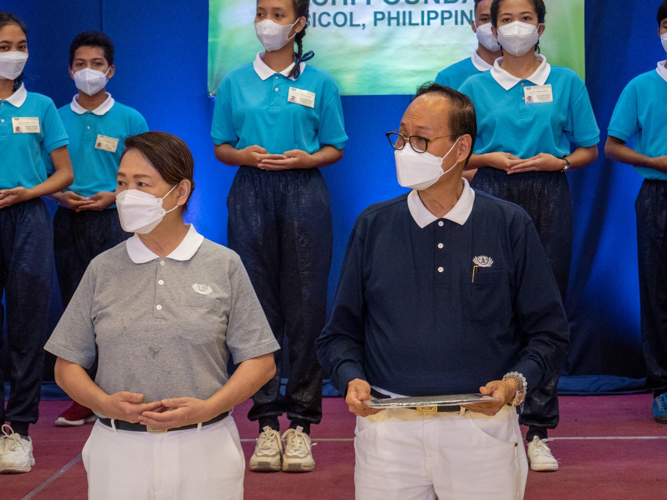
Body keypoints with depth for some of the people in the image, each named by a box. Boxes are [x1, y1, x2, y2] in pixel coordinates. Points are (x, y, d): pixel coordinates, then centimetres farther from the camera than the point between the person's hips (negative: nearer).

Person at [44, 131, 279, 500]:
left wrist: (207, 408, -13)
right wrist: (105, 403, -10)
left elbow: (260, 361, 1)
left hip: (205, 451, -1)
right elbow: (67, 364, 9)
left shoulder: (224, 266, 2)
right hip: (118, 452, 1)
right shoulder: (102, 270, 7)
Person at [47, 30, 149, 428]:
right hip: (69, 223, 3)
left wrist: (114, 196, -13)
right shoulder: (57, 119, 10)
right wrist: (61, 195, -7)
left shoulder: (130, 120, 3)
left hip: (114, 220, -3)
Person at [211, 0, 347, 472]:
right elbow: (220, 147, 12)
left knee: (306, 304, -3)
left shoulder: (319, 83, 7)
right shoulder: (235, 82, 11)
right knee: (258, 304, 1)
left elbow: (336, 148, 8)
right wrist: (245, 155, -8)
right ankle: (267, 421, 8)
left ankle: (301, 422, 4)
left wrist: (307, 158, -11)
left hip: (303, 193, -1)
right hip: (251, 194, 1)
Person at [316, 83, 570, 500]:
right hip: (387, 429, 1)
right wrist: (351, 378, -9)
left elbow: (549, 332, 4)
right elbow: (342, 331, 9)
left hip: (483, 430, -1)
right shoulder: (373, 226, 5)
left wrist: (517, 382, -13)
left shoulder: (511, 226, 1)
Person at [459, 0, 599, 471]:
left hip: (548, 200, 0)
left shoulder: (566, 83, 7)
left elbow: (589, 150, 10)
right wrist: (490, 158, -8)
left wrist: (557, 161, -9)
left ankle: (538, 431, 4)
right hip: (492, 198, 0)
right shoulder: (475, 86, 8)